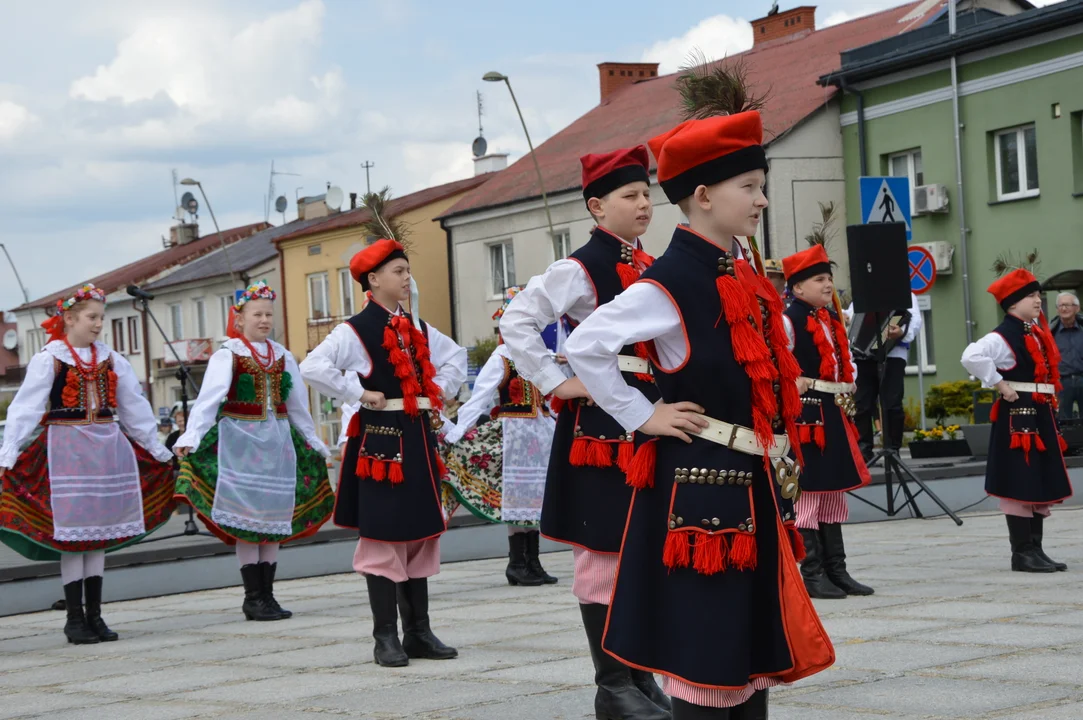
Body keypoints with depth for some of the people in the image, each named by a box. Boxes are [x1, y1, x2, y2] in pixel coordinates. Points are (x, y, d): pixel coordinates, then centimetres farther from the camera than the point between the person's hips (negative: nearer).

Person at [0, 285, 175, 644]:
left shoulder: (110, 359, 10)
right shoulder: (48, 359, -3)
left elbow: (135, 408, 16)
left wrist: (157, 449, 18)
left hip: (108, 448, 5)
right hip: (66, 449, -5)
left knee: (100, 532, 7)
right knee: (71, 533, -3)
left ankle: (94, 615, 14)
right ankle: (75, 618, 5)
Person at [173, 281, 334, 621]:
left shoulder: (283, 357, 11)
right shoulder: (227, 355, -5)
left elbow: (298, 406, 19)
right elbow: (208, 399, -16)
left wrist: (315, 444, 22)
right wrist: (190, 437, -27)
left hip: (278, 441, 5)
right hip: (240, 442, -5)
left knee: (275, 520, 6)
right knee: (247, 521, -4)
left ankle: (266, 595, 13)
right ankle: (253, 598, 1)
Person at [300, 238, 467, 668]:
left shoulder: (418, 329, 13)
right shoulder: (356, 331, -8)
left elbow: (455, 357, 30)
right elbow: (313, 368, -19)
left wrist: (440, 391, 14)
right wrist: (357, 394, -14)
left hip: (419, 439, 7)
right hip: (381, 441, -7)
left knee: (421, 534, 9)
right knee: (383, 536, -4)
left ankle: (419, 632, 17)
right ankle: (386, 638, 3)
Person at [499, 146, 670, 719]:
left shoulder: (649, 268, 13)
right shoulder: (580, 270, -10)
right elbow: (517, 322, -17)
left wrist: (667, 408, 13)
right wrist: (558, 384, -17)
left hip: (651, 419, 8)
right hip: (603, 423, -8)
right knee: (604, 549, -2)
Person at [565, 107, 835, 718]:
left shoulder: (745, 270, 10)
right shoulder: (671, 283, -16)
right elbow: (586, 346, -19)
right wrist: (642, 417, -14)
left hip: (756, 485, 9)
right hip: (702, 488, -9)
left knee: (758, 637, 14)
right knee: (706, 656, -2)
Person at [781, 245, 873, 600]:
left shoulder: (833, 319, 15)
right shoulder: (789, 320, -11)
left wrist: (849, 383, 15)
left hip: (835, 413, 9)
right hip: (807, 414, -9)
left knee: (835, 490, 12)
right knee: (809, 491, -5)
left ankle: (836, 569, 18)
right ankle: (812, 574, 1)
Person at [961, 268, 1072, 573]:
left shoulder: (1037, 333, 14)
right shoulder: (1004, 336, -15)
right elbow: (972, 356, -30)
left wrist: (1049, 402, 13)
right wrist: (1000, 385, -23)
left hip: (1041, 416, 9)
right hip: (1018, 417, -9)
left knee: (1041, 485, 12)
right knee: (1020, 486, -4)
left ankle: (1036, 550, 19)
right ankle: (1023, 553, 1)